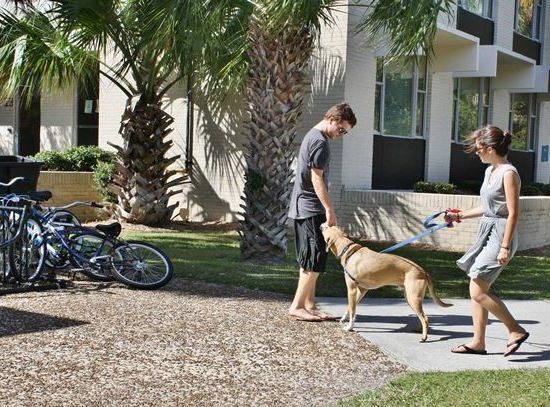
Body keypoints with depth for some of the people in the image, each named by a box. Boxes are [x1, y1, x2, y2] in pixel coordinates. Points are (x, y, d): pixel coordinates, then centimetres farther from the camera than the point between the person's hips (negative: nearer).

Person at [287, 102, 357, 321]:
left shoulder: (313, 136, 18)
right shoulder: (320, 142, -14)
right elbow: (317, 179, -19)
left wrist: (326, 208, 22)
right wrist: (329, 209, -18)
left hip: (303, 207, 10)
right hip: (311, 208, -10)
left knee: (309, 259, 11)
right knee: (316, 259, -9)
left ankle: (309, 304, 14)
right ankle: (297, 306, -6)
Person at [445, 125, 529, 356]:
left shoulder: (508, 173, -15)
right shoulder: (490, 171, 12)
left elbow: (513, 213, -18)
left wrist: (505, 247, -21)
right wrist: (460, 216, 22)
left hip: (500, 235, -9)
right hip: (486, 233, 9)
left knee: (478, 292, -10)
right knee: (477, 290, 9)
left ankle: (516, 331, 2)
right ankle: (478, 342, 16)